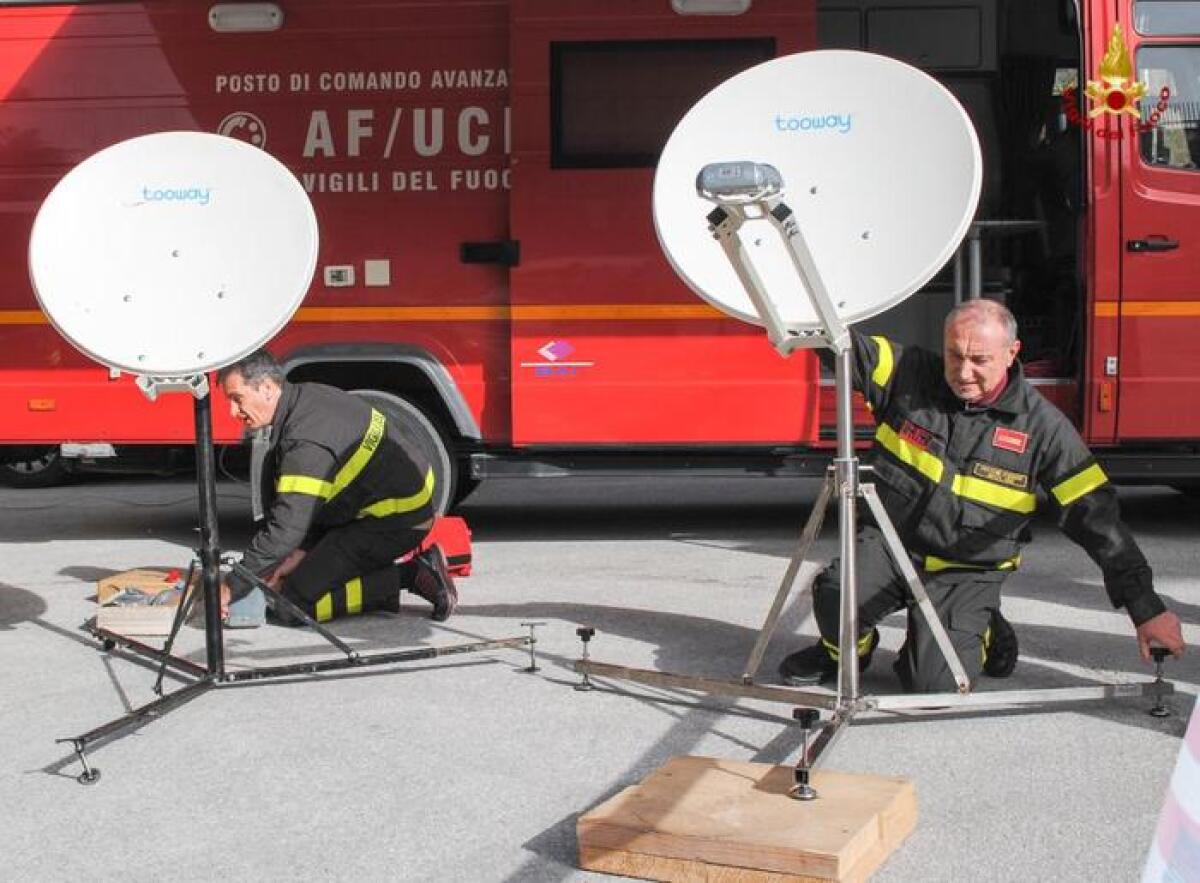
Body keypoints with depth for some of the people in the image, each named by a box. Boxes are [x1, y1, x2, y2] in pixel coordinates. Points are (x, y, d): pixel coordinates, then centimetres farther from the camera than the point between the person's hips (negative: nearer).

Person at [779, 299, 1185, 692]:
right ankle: (846, 650, 10)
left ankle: (982, 633, 19)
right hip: (888, 543, 1)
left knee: (934, 684, -17)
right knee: (836, 596, -28)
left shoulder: (1042, 425, -10)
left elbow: (1095, 516, -9)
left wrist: (1146, 608, -11)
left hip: (967, 573, -1)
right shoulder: (911, 375, -7)